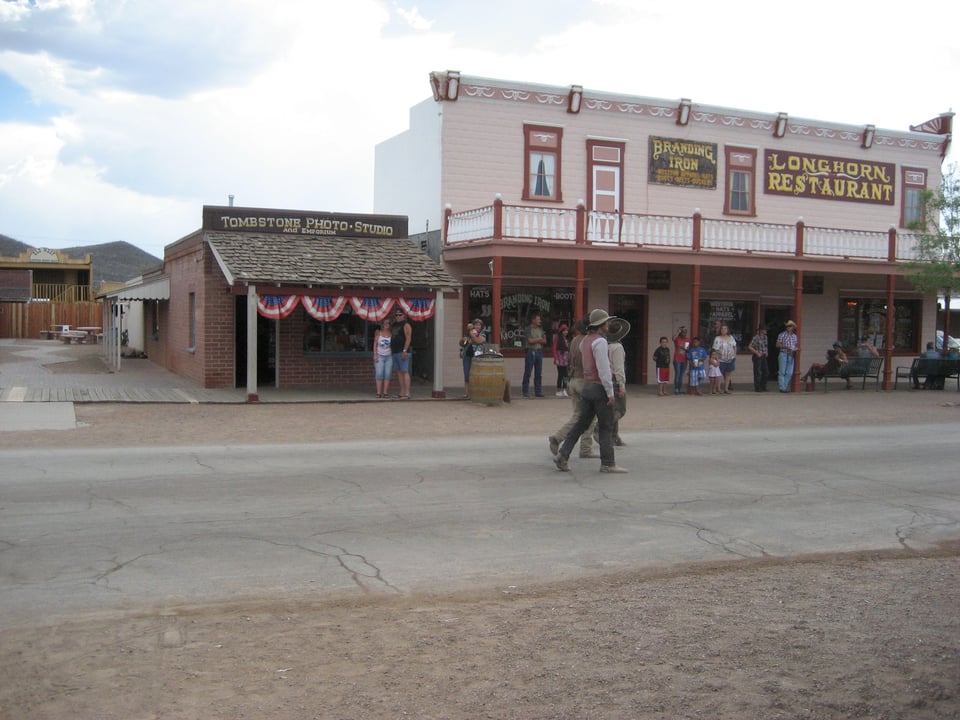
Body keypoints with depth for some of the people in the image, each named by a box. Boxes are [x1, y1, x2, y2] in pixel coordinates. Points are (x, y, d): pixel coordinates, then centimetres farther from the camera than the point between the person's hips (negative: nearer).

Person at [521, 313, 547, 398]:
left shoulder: (540, 329, 13)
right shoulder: (528, 329, -3)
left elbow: (544, 341, 8)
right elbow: (530, 340, -14)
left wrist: (535, 340, -9)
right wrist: (539, 339, -2)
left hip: (539, 352, 5)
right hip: (530, 352, -5)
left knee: (538, 374, 5)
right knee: (527, 373, -3)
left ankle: (538, 391, 9)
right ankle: (525, 392, 0)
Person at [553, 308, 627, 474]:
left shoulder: (586, 340, 11)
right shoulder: (600, 342, -17)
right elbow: (603, 370, -21)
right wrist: (610, 392, -18)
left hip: (587, 386, 8)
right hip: (600, 387, -8)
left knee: (581, 423, 10)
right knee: (606, 427, 0)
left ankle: (563, 455, 4)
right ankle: (608, 463, 4)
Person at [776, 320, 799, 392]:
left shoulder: (794, 336, 14)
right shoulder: (782, 335, -1)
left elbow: (796, 346, 21)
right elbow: (777, 345, -5)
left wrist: (796, 348, -3)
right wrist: (786, 347, -17)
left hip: (791, 356, 5)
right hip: (783, 355, -5)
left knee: (789, 373, 4)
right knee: (782, 372, -5)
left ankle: (786, 387, 12)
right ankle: (782, 388, -2)